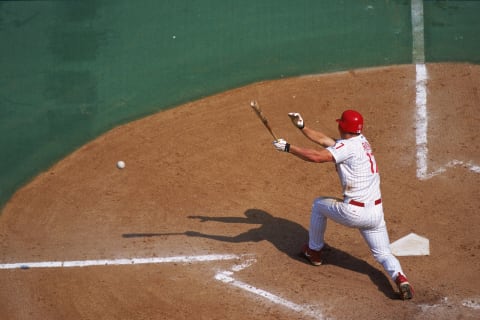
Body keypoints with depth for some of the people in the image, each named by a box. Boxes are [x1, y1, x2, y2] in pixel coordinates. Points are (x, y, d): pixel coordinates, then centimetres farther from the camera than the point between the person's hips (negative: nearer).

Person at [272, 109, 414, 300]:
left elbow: (317, 156, -26)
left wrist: (288, 147, -18)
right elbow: (324, 140, 19)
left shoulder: (348, 146, -14)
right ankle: (399, 277, -19)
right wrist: (301, 127, 17)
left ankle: (314, 251, 35)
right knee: (383, 254, 13)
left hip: (353, 212, -7)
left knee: (318, 204, 22)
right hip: (376, 212, 7)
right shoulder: (362, 141, 13)